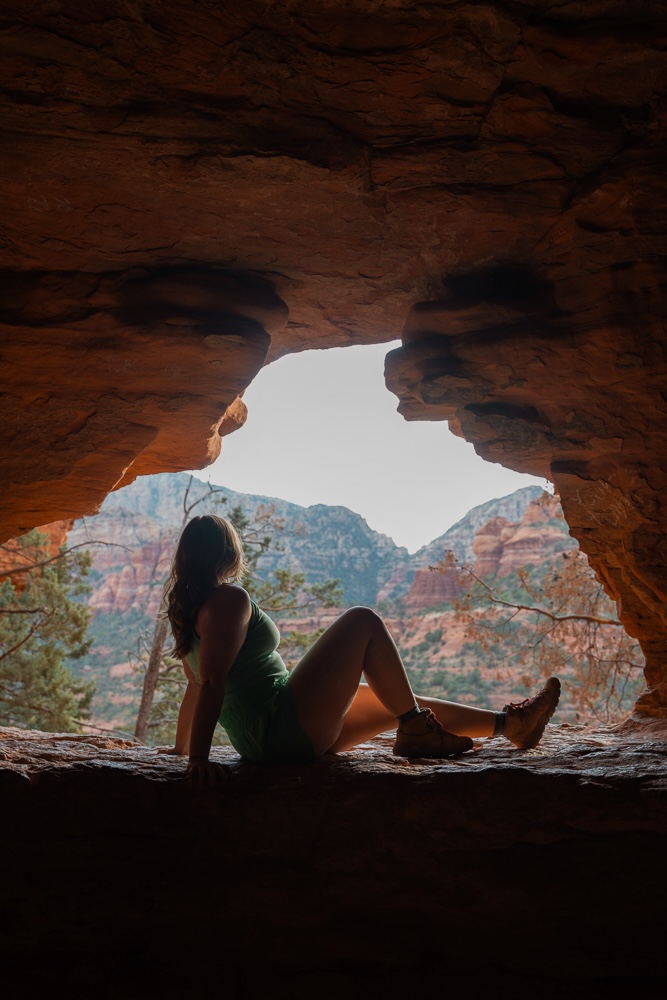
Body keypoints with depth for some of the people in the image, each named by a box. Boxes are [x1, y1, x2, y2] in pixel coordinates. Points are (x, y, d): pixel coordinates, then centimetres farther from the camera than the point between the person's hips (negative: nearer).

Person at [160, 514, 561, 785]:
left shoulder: (188, 606, 14)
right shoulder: (230, 598, -13)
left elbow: (196, 685, 18)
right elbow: (212, 681, -21)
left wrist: (181, 746, 26)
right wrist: (198, 757, -23)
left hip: (260, 739, 10)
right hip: (283, 727, -10)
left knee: (401, 702, 15)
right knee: (364, 622, -9)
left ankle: (509, 723, 23)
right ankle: (416, 731, -1)